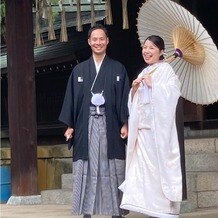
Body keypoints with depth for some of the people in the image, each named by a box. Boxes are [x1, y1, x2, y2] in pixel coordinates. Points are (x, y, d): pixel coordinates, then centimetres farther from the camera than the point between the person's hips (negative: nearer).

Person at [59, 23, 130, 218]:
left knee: (112, 170, 0)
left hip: (110, 126, -1)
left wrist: (125, 124, -5)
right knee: (86, 169, -1)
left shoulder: (118, 69, 8)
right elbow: (72, 98, 10)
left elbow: (125, 97, 4)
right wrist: (70, 125, 2)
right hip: (86, 126, 1)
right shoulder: (79, 70, 11)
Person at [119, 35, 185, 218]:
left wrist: (152, 85, -14)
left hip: (159, 126, -7)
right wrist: (134, 88, 2)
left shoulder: (166, 70, 0)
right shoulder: (144, 73, 20)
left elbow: (172, 93, -13)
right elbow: (134, 101, 21)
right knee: (144, 165, 1)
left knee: (160, 164, -9)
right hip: (143, 127, 7)